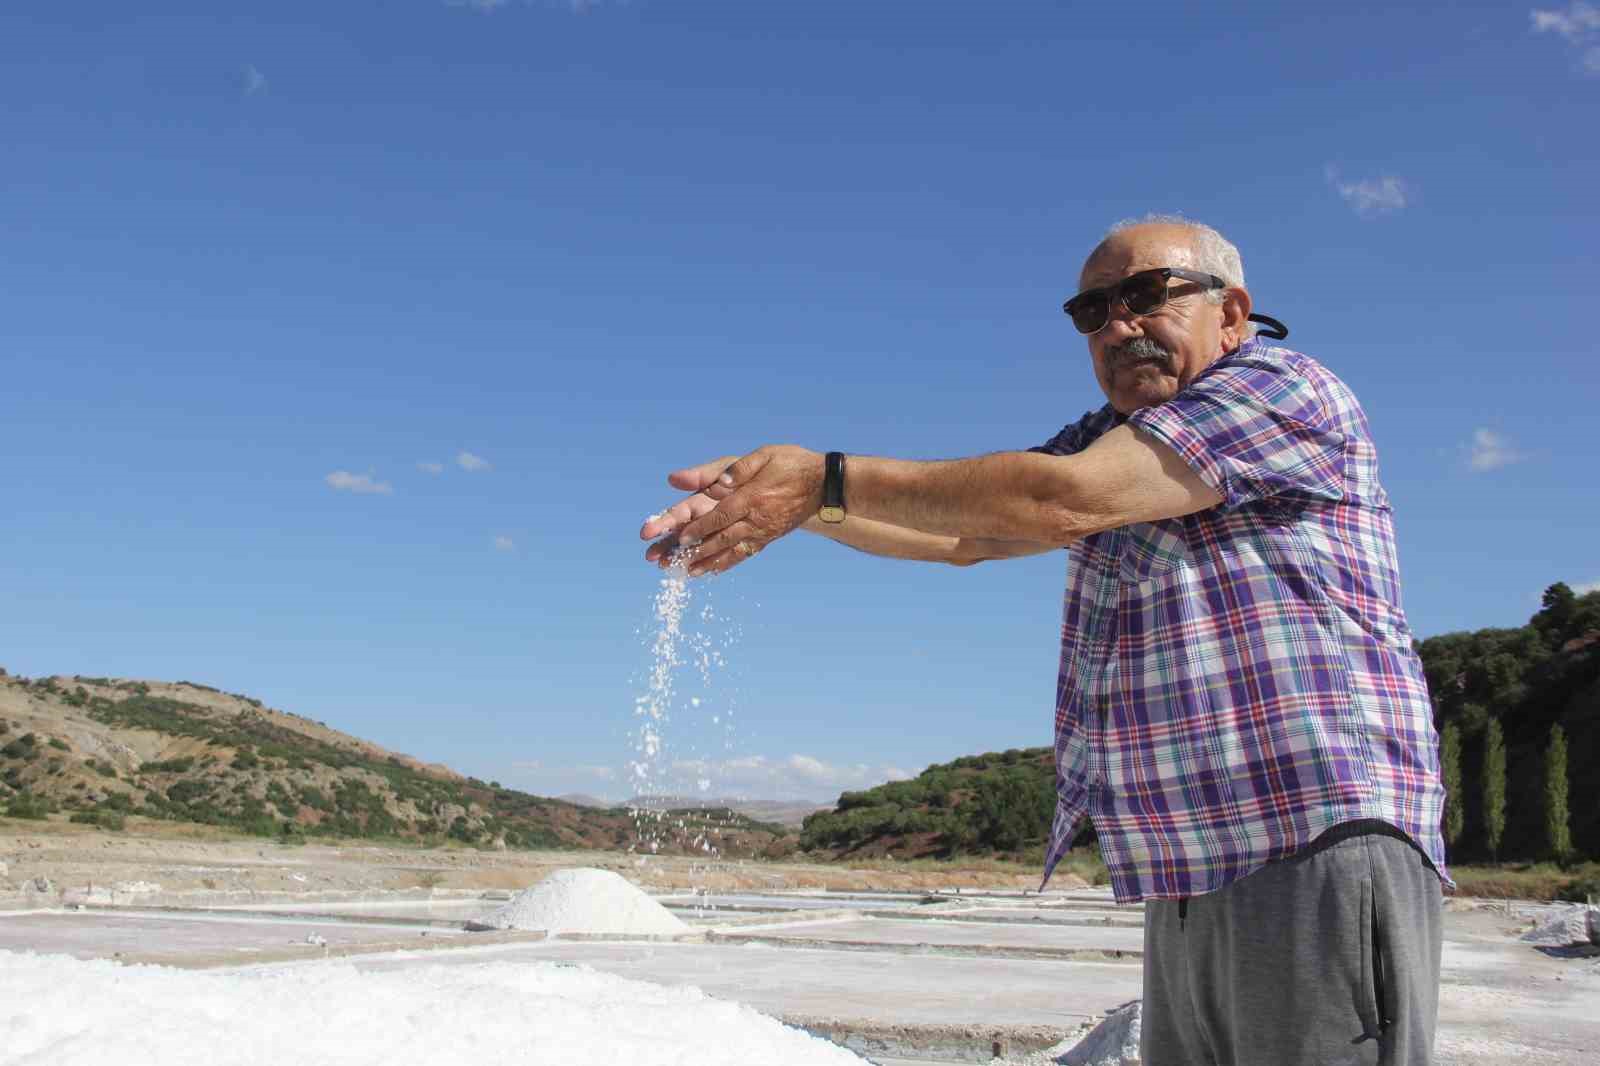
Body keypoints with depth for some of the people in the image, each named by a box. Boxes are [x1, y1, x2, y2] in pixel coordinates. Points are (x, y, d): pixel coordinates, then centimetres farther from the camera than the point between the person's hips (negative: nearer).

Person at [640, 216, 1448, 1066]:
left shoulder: (1284, 389, -6)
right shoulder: (1113, 436, 20)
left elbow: (1058, 501, -18)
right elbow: (963, 531, 13)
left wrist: (829, 479, -15)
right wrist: (783, 497, 0)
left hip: (1321, 858, -7)